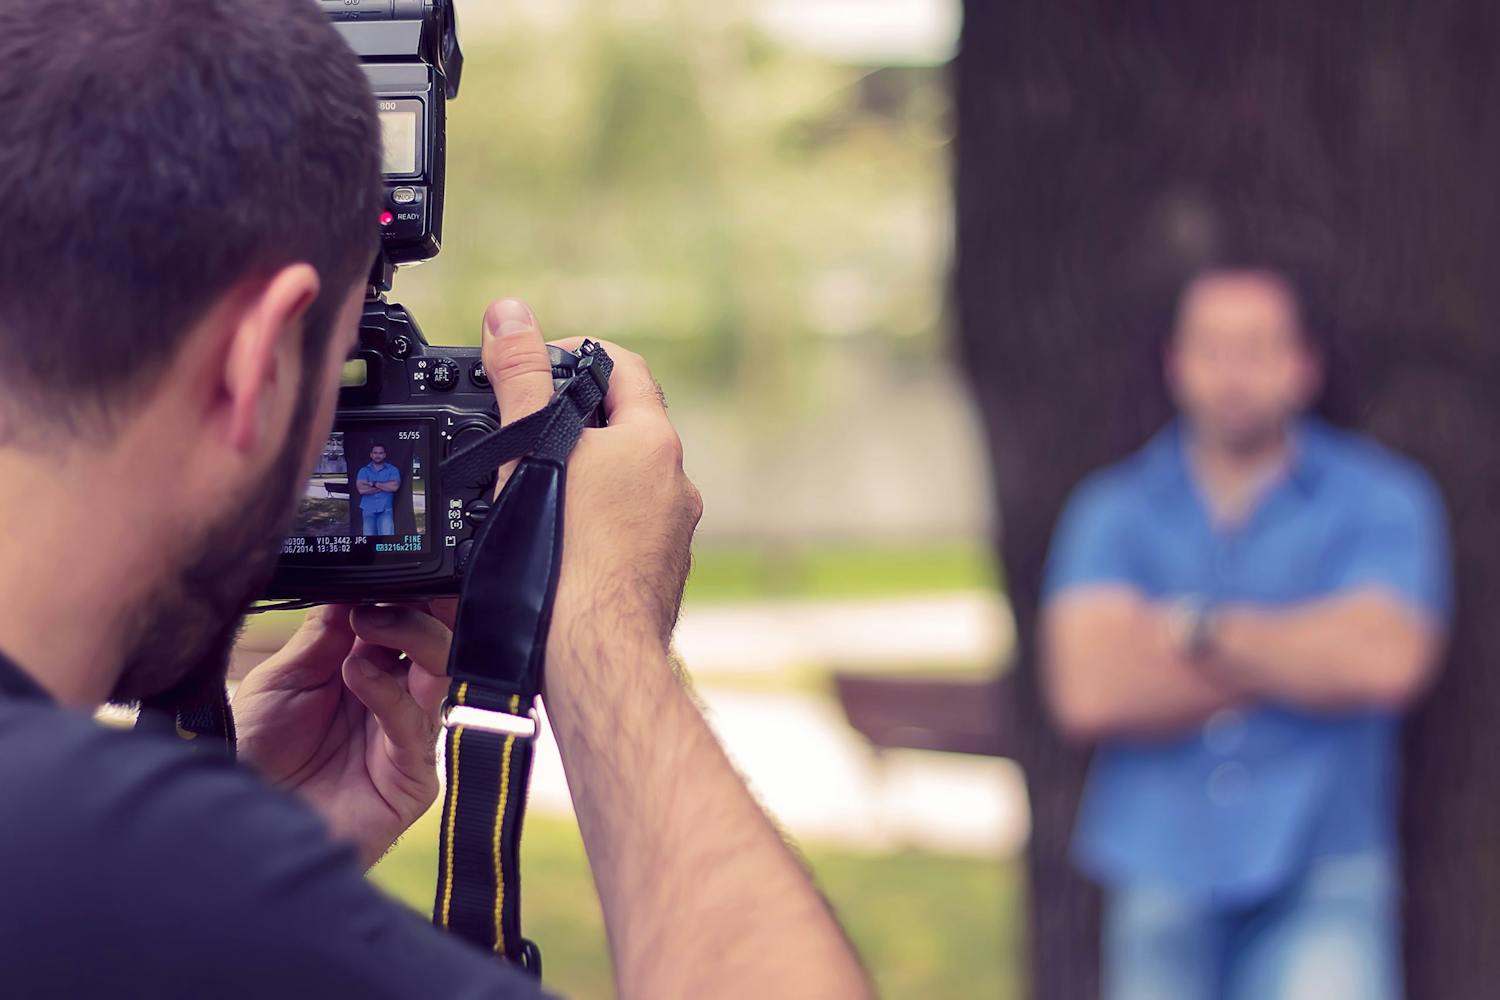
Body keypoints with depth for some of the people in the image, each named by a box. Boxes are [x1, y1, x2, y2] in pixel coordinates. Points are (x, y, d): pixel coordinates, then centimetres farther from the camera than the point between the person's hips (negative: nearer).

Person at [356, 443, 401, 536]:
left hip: (385, 511, -2)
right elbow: (362, 489, -10)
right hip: (368, 511, 2)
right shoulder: (364, 471, 8)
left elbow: (394, 486, -12)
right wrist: (385, 486, -8)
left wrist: (374, 484, -8)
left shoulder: (392, 470, 5)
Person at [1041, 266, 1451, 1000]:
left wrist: (1200, 631, -3)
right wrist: (1306, 653, -3)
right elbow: (1090, 690, -7)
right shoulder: (1113, 512, 9)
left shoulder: (1380, 501, 5)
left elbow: (1387, 659, -12)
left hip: (1319, 890, -2)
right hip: (1159, 879, 2)